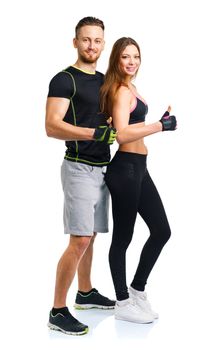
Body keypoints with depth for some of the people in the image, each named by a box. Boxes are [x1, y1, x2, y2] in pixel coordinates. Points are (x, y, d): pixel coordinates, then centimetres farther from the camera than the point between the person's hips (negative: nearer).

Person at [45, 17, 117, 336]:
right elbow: (52, 127, -22)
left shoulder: (104, 80, 15)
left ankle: (85, 293, 30)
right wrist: (94, 133, -32)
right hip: (79, 168, -8)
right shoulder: (64, 80, -10)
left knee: (90, 237, 16)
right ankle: (58, 312, -4)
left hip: (102, 167, 8)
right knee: (79, 241, -12)